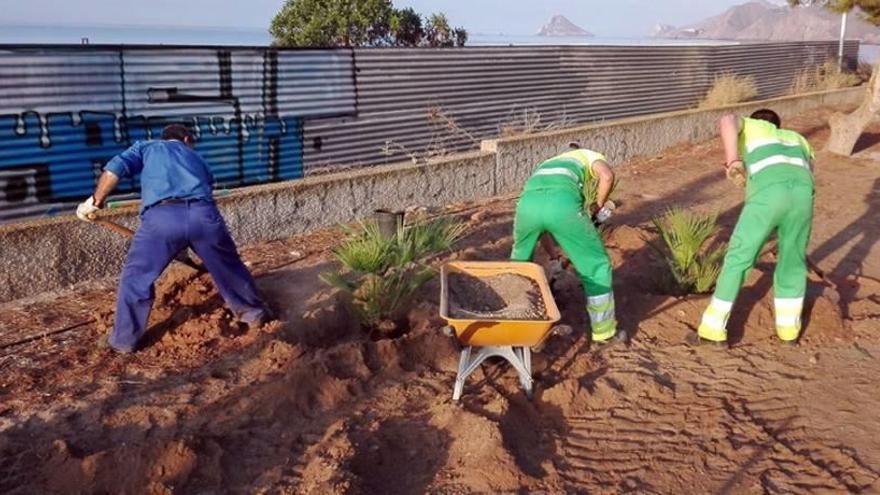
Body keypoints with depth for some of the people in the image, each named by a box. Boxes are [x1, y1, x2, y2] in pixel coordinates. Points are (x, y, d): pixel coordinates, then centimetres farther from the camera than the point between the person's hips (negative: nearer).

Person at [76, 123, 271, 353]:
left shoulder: (145, 147, 30)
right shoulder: (197, 157, 38)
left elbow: (115, 169, 11)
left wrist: (96, 200, 20)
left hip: (161, 217, -2)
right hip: (202, 214, 2)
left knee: (136, 278, 17)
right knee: (229, 268, 24)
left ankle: (124, 340, 24)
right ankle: (255, 314, 39)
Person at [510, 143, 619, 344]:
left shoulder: (545, 166, 47)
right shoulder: (589, 156, 34)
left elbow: (540, 210, 51)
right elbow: (607, 176, 7)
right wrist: (599, 207, 24)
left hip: (528, 202, 5)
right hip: (563, 203, -4)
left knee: (520, 259, 34)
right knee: (596, 263, 17)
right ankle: (603, 328, 27)